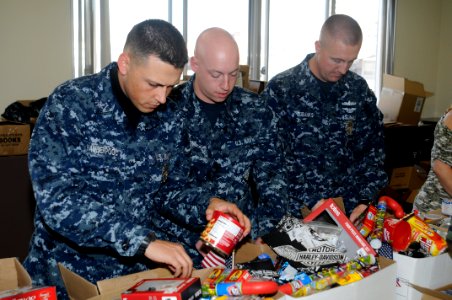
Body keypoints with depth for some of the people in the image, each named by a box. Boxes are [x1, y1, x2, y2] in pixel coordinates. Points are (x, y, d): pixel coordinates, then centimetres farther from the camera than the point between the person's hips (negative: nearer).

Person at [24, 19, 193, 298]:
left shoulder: (169, 117, -2)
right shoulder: (70, 104, -16)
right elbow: (55, 199, -24)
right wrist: (142, 240, -28)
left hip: (137, 272, 3)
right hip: (66, 273, -3)